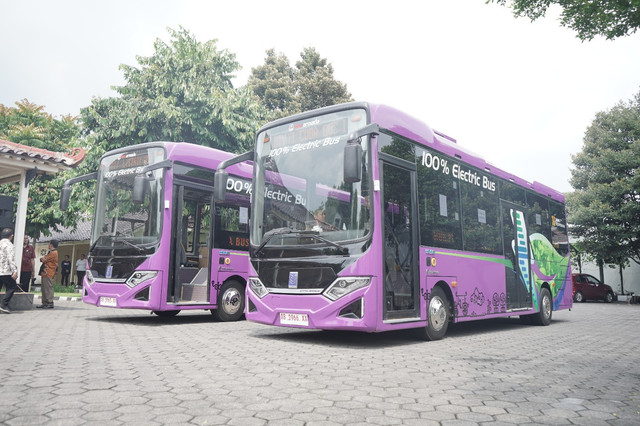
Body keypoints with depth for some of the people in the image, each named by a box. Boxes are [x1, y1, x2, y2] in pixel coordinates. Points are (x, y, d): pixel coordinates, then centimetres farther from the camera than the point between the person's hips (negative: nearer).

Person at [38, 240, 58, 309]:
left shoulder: (53, 253, -13)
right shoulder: (50, 252, 22)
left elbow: (44, 260, -12)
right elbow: (42, 259, 23)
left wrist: (43, 259, 7)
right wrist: (43, 258, 3)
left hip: (48, 273, -11)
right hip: (45, 273, 11)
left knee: (48, 288, -10)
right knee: (44, 289, 12)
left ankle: (50, 303, -10)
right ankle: (45, 303, 17)